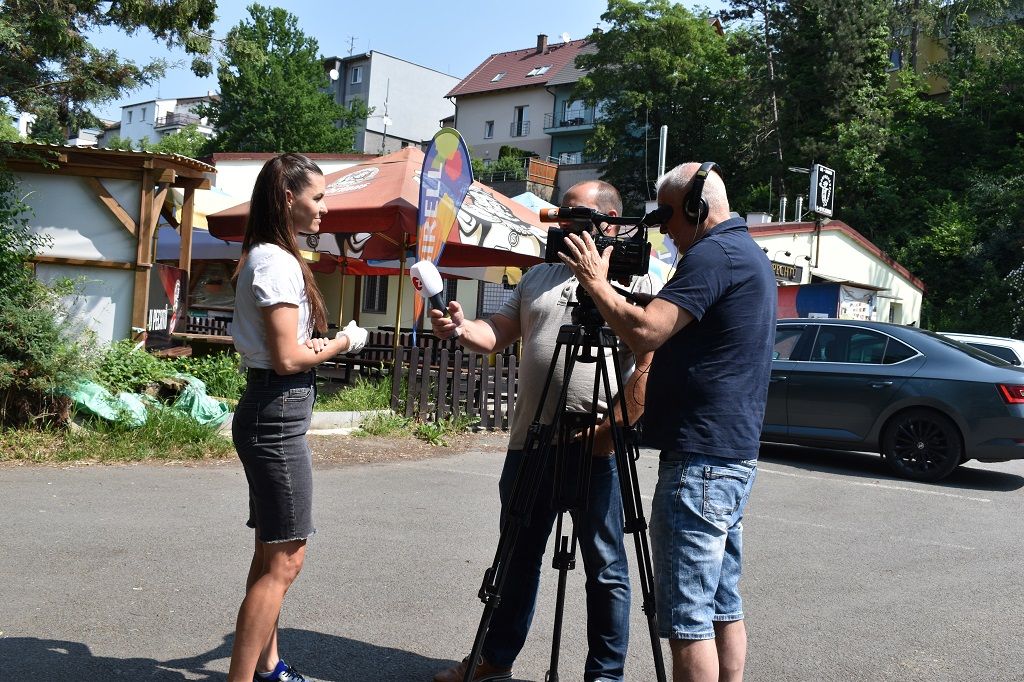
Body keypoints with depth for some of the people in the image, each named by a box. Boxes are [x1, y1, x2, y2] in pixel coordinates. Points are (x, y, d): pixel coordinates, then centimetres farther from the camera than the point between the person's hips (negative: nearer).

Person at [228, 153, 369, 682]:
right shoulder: (277, 262, -15)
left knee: (273, 553, 17)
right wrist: (343, 343, -6)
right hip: (279, 413, -10)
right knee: (285, 559, -6)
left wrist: (319, 344, 3)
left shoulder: (266, 258, 15)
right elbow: (288, 358, -19)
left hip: (270, 411, 10)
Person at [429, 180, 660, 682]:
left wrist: (613, 427, -18)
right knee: (519, 558, 16)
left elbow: (651, 363, -11)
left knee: (604, 567, 6)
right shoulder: (538, 276, 16)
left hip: (597, 448, -5)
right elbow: (497, 333, 11)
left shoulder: (636, 281, -2)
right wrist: (463, 328, -11)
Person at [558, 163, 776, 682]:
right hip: (735, 454, 11)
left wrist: (595, 281, -9)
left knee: (687, 617, -5)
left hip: (700, 458, -11)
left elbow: (646, 332, -23)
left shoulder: (712, 254, -13)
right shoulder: (749, 253, 19)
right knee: (722, 606, 16)